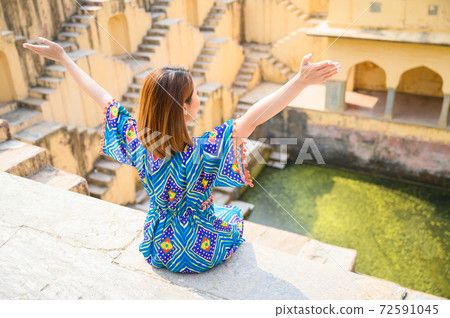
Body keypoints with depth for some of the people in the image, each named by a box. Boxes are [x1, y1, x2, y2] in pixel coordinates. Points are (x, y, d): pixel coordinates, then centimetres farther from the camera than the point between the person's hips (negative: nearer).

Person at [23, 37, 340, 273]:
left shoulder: (139, 141, -21)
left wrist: (64, 59, 0)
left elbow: (104, 99, -11)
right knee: (233, 215, 29)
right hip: (200, 253, -4)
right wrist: (301, 81, -49)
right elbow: (252, 118, -46)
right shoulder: (201, 153, -36)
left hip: (159, 248, 4)